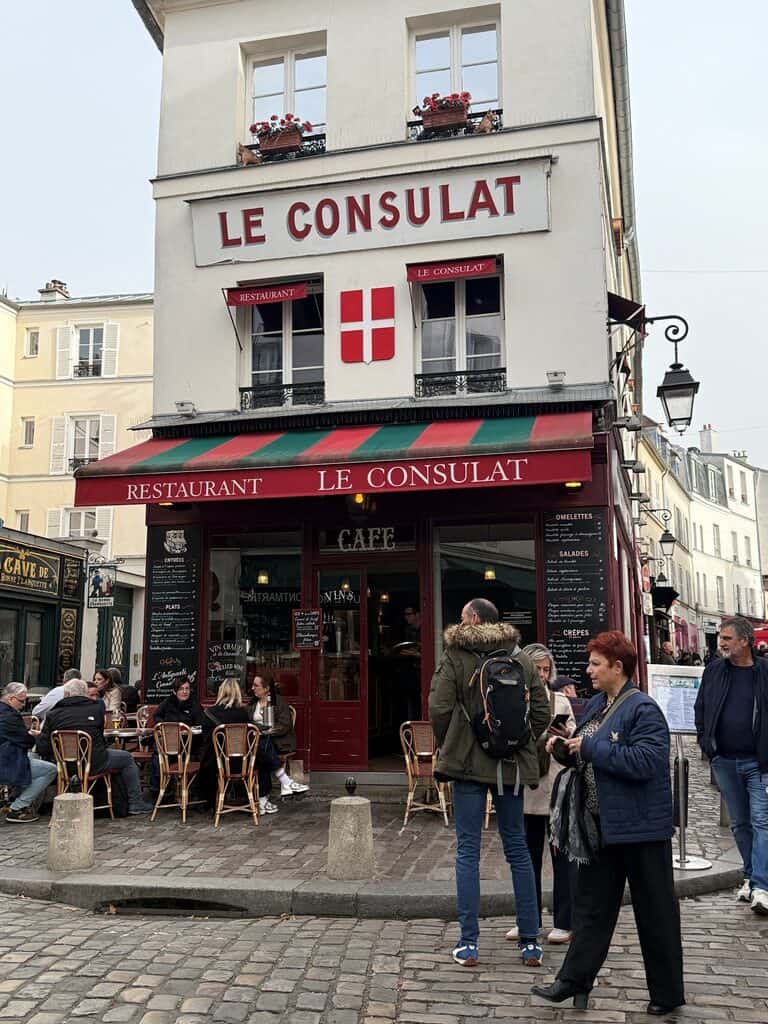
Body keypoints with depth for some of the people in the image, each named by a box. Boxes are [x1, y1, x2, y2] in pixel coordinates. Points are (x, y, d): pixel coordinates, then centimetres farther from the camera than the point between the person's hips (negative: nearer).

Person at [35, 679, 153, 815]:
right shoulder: (96, 708, -5)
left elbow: (43, 748, -4)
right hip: (94, 765, -3)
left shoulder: (53, 714, -3)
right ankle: (136, 803, 18)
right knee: (127, 758, 19)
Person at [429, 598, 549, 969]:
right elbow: (541, 711, 2)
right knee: (517, 847, 12)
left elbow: (439, 709, -12)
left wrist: (448, 748, 4)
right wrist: (521, 744, 14)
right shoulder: (521, 659, 5)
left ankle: (468, 943, 5)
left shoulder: (454, 657, -7)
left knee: (467, 850, 4)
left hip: (468, 762, -3)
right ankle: (530, 942, 16)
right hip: (511, 765, 3)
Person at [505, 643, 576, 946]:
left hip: (556, 786, -1)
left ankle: (564, 922, 12)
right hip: (525, 785, 1)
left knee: (561, 853, 3)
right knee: (527, 853, 11)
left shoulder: (560, 701, 5)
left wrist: (565, 736, -16)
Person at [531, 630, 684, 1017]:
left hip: (640, 826, -8)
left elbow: (645, 761, -29)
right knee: (591, 902, 13)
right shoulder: (595, 705, 10)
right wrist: (565, 749, -1)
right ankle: (574, 980, 22)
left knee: (654, 910, 7)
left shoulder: (643, 709, -17)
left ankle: (667, 993, 21)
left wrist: (590, 747, -23)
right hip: (600, 825, 8)